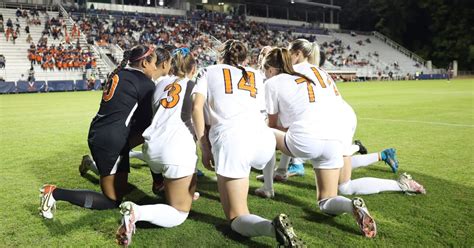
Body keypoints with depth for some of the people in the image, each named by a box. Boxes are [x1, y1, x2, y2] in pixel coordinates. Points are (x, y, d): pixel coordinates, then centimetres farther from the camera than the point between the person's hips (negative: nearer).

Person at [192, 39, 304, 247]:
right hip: (263, 139, 4)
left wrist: (205, 148, 9)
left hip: (230, 139, -4)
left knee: (236, 218, 1)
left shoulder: (209, 72, 21)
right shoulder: (256, 76, 28)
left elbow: (197, 108, 7)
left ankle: (273, 227, -29)